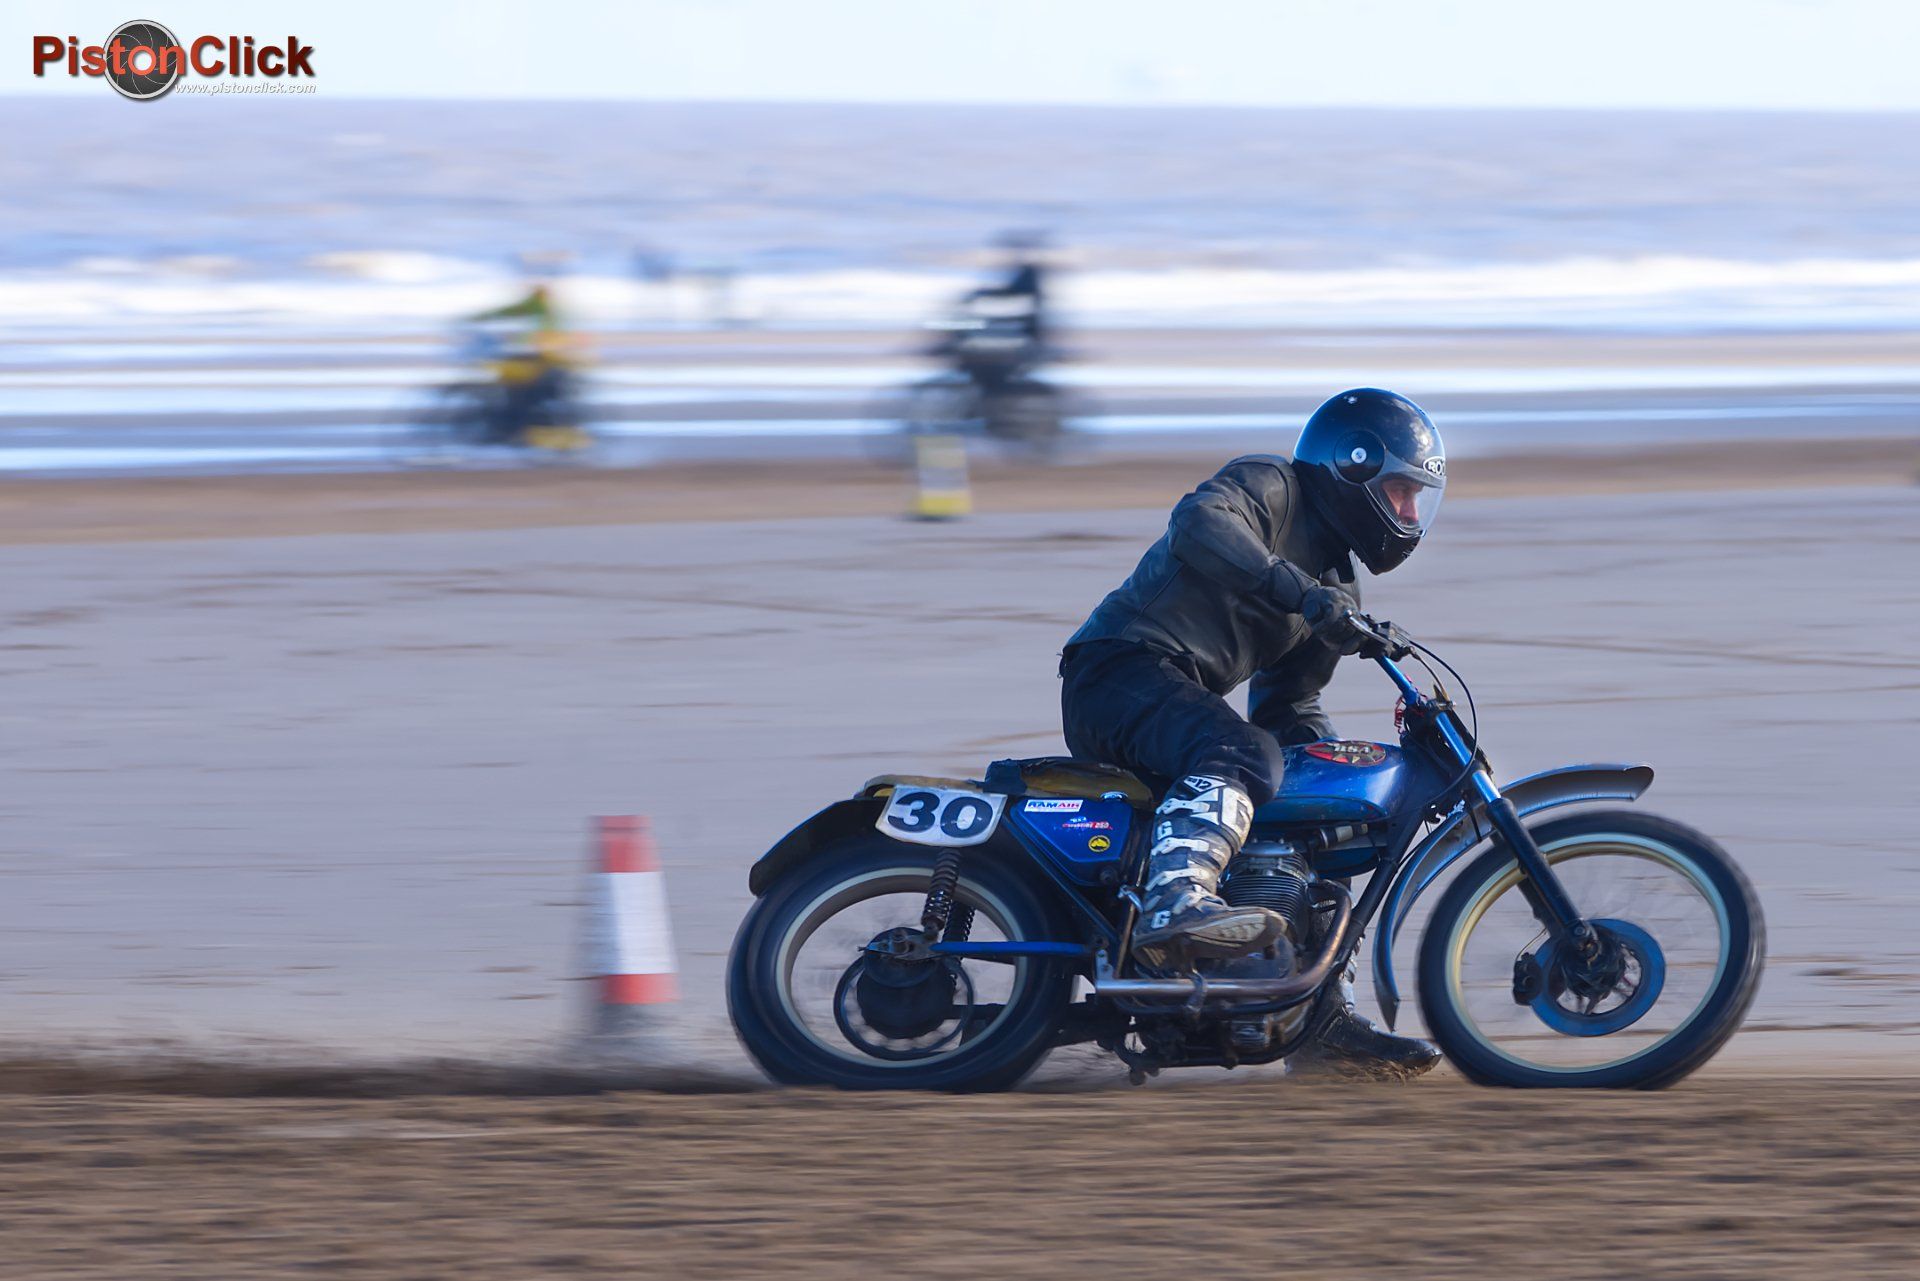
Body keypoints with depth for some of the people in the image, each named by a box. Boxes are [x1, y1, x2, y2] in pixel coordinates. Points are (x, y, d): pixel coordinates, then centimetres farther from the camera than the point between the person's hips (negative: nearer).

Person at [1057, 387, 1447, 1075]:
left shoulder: (1338, 593, 24)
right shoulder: (1269, 488, -2)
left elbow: (1288, 704, 27)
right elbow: (1199, 524, -25)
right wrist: (1302, 593, -34)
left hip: (1186, 697, 10)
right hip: (1119, 668, -10)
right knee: (1237, 754, -37)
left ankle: (1326, 1012, 17)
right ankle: (1173, 905, -58)